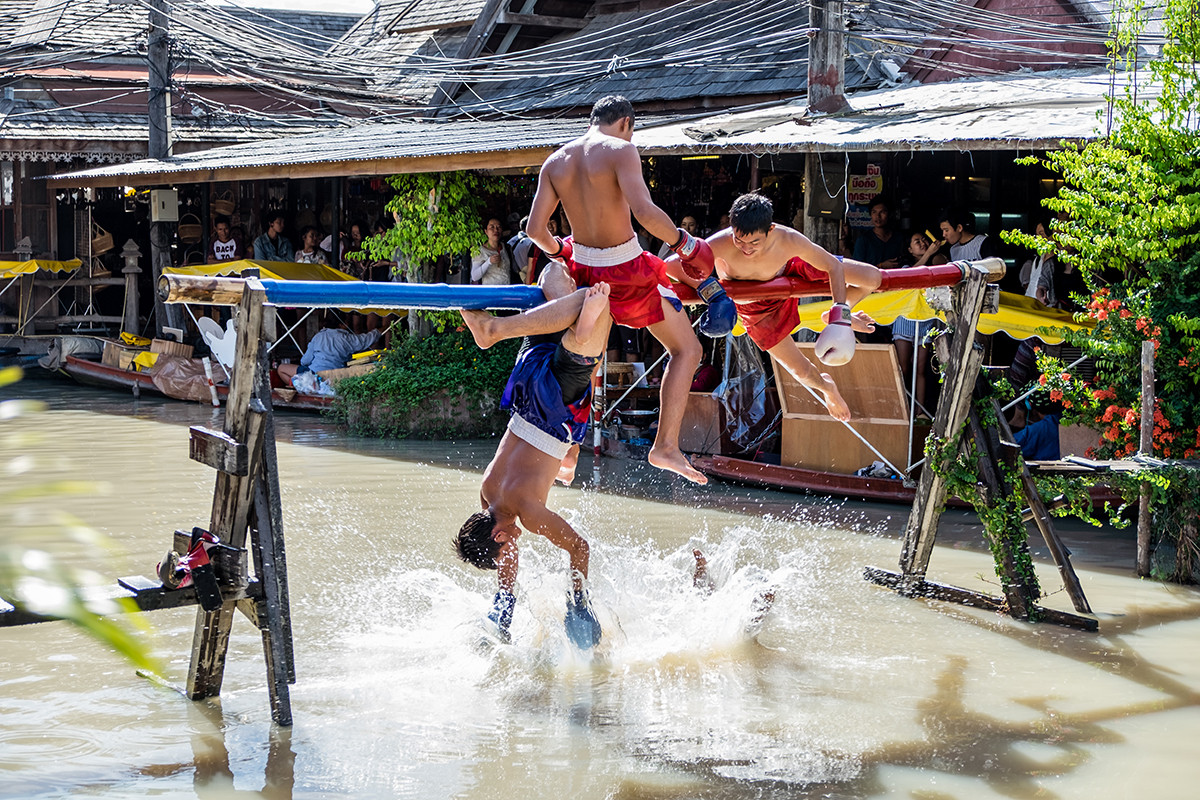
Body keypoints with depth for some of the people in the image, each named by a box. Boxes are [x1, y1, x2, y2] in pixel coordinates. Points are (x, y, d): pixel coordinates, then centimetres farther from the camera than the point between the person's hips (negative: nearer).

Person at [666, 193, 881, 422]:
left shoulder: (789, 241, -39)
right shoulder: (721, 245, -44)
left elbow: (834, 267, -24)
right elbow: (672, 264, -36)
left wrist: (840, 315, -34)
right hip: (755, 307, -1)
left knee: (872, 278, -8)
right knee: (802, 372, 5)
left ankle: (836, 317, 25)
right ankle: (825, 386, 45)